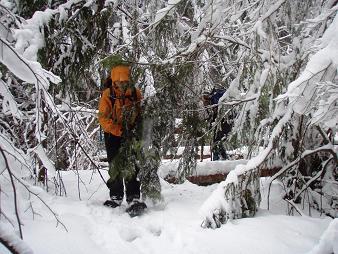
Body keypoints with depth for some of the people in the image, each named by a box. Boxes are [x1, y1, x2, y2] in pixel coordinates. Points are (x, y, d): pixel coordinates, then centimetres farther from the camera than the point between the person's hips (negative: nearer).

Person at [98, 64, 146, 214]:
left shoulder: (135, 93, -5)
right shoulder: (108, 95, -13)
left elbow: (142, 113, 6)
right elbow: (103, 118, -15)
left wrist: (136, 128, -9)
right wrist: (120, 131, -23)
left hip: (131, 134, 0)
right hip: (113, 135, 0)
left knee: (131, 167, -9)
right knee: (115, 167, 10)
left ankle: (133, 198, -9)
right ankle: (116, 197, 24)